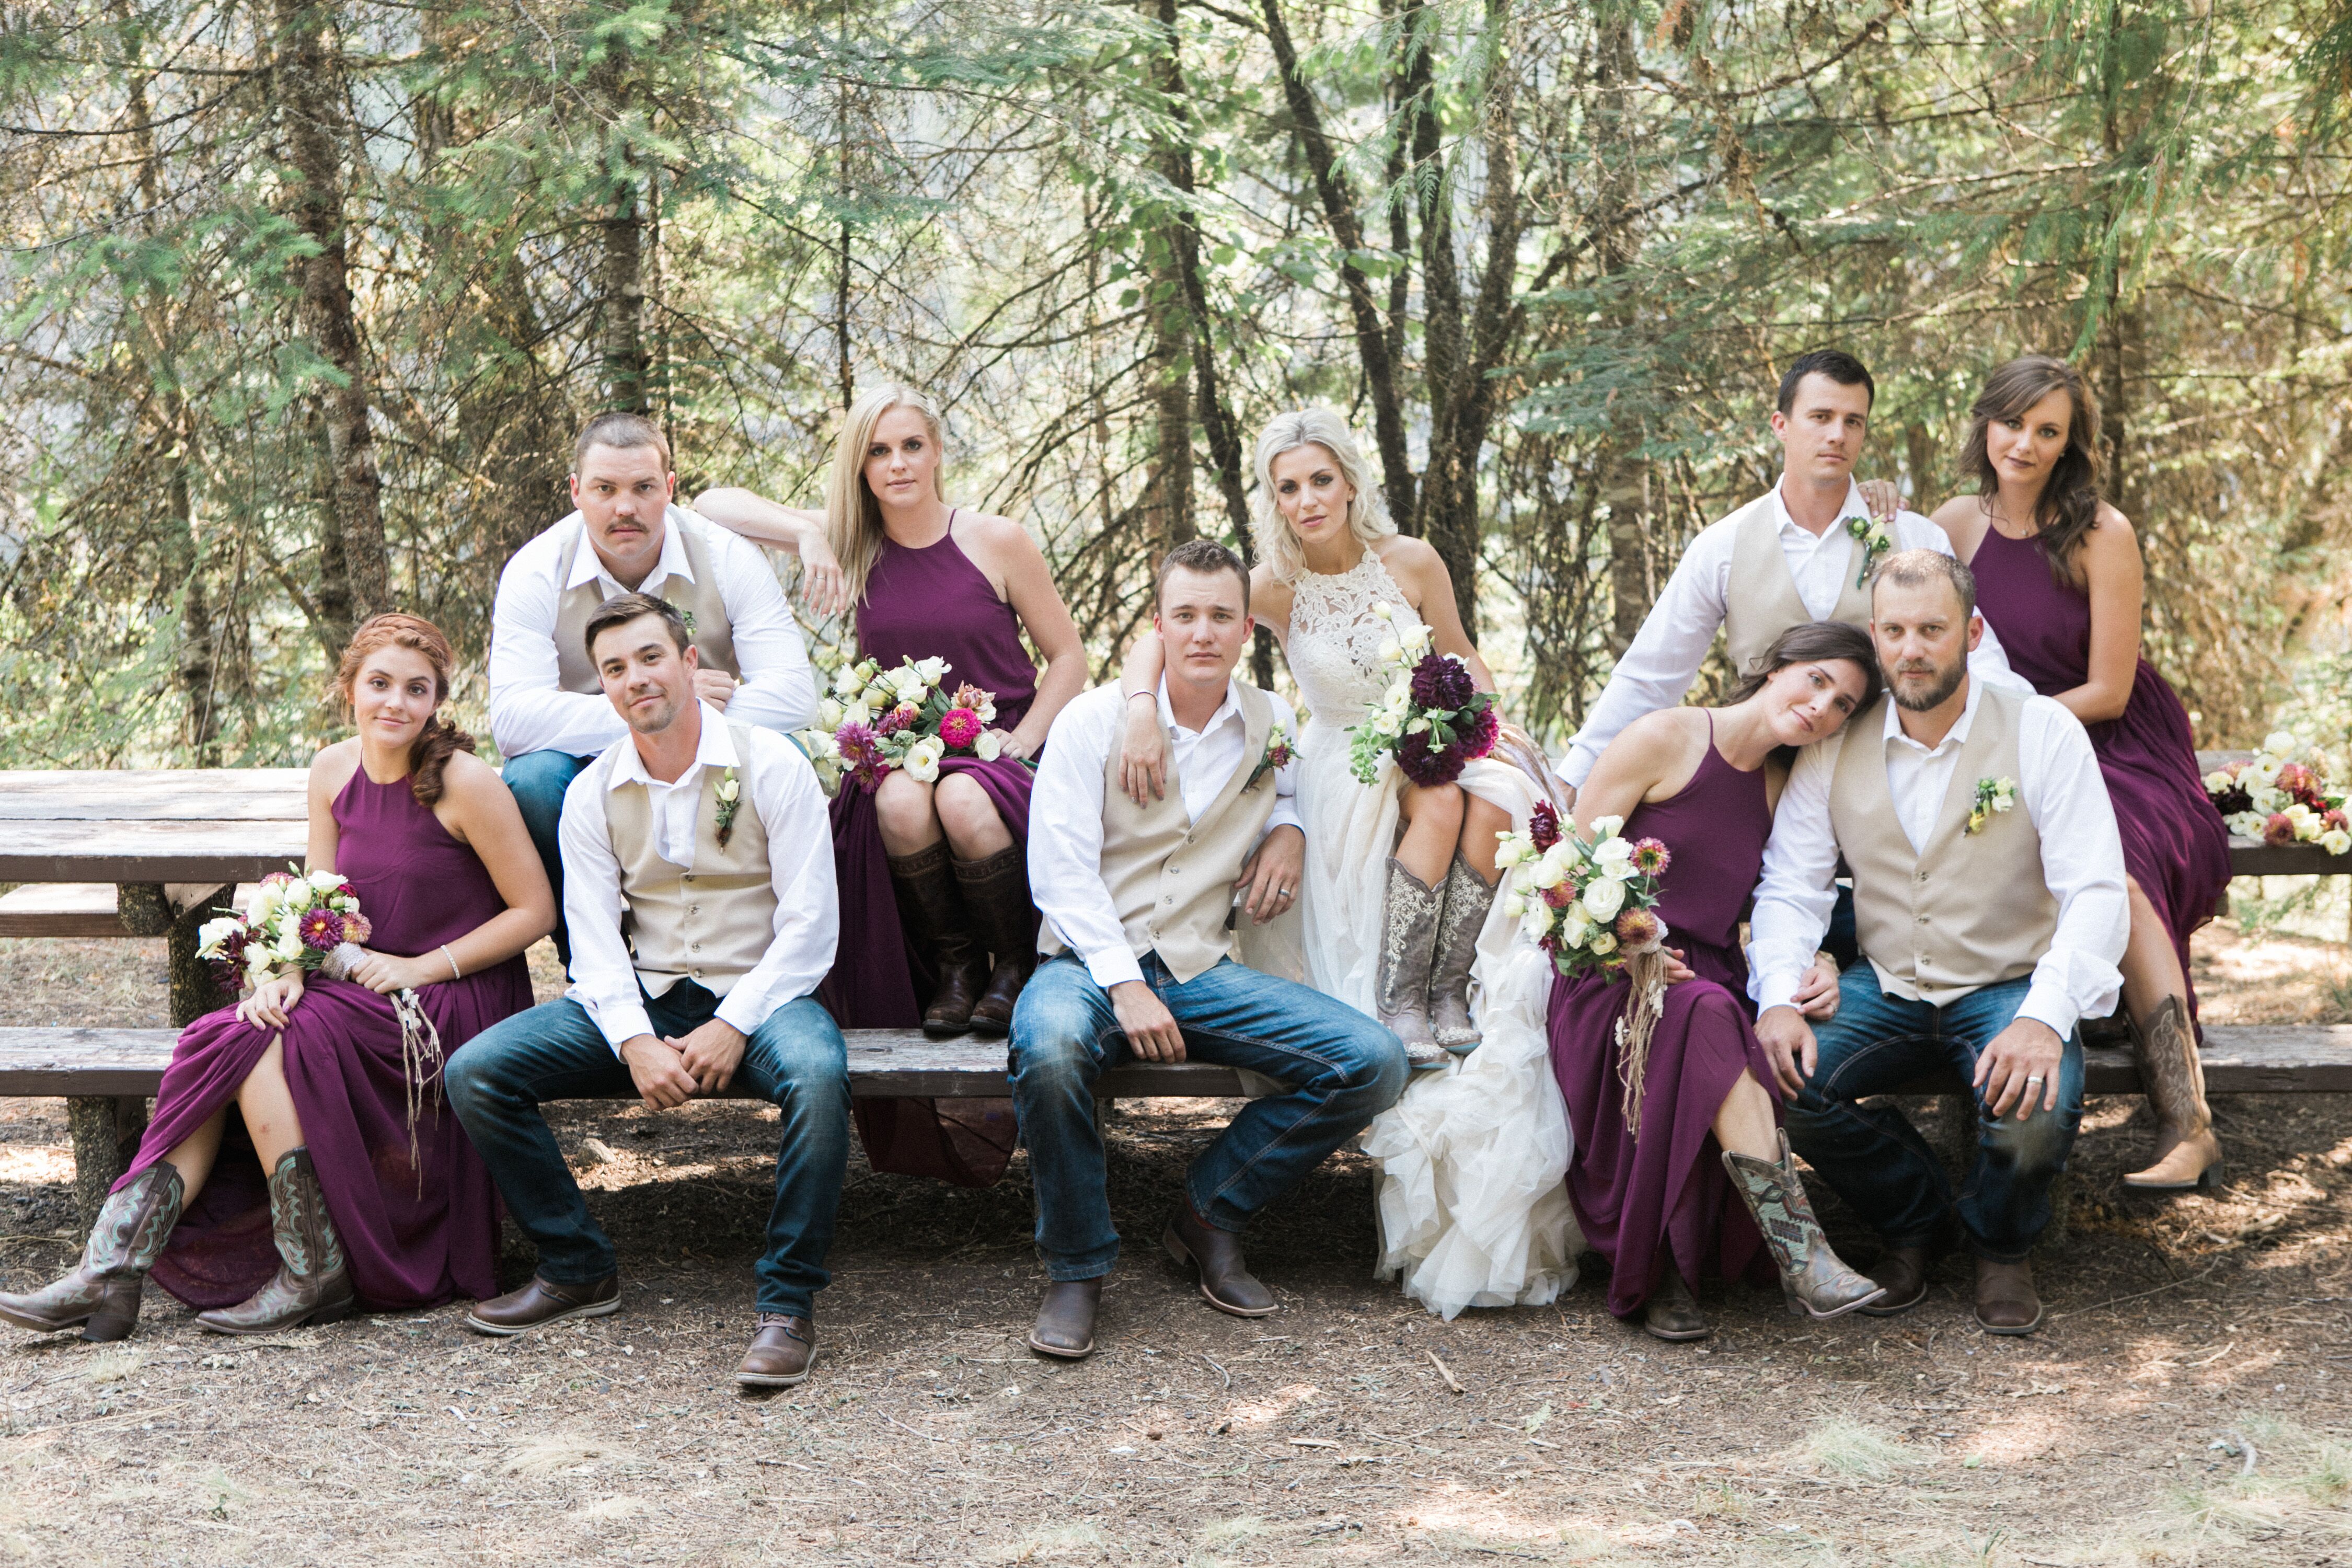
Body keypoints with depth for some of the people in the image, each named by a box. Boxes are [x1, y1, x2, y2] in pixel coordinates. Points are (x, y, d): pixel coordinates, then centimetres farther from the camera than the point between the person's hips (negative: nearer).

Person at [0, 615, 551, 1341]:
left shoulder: (465, 783, -13)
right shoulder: (333, 772, 6)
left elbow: (535, 910, -10)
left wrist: (421, 968, -15)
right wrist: (289, 973, -11)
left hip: (456, 1003, -6)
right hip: (366, 996, 6)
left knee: (257, 1047, -24)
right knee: (228, 1041, -18)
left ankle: (315, 1275, -17)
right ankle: (111, 1272, -22)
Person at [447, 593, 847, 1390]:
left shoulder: (771, 765, -7)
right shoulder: (592, 794, 5)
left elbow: (809, 927, -10)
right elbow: (596, 942, 0)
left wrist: (730, 1027, -21)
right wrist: (636, 1042, -19)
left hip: (757, 993, -4)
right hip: (642, 999, 4)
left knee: (817, 1072, -39)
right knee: (476, 1071, -15)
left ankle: (787, 1305, -27)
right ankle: (580, 1269, 1)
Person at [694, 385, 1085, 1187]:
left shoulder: (995, 542, 0)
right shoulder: (853, 543, 6)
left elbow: (1068, 656, 6)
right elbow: (711, 505, 4)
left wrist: (1019, 744, -8)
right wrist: (806, 535, -12)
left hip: (997, 754, -2)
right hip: (903, 753, 2)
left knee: (964, 802, -37)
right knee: (900, 802, -36)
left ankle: (1016, 967, -11)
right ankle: (954, 969, -12)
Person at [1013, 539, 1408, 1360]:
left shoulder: (1274, 724, 10)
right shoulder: (1092, 721, -2)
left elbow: (1297, 781, 33)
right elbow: (1061, 868, -8)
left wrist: (1289, 827, 7)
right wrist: (1124, 986, -20)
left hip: (1201, 969, 4)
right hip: (1090, 961, -4)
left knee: (1374, 1061, -17)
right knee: (1049, 1047, -40)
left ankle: (1209, 1214, 1)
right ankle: (1077, 1268, -17)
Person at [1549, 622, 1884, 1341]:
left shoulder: (1784, 788, 17)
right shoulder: (1665, 739, -2)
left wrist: (1813, 971, -6)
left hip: (1709, 982, 6)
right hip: (1613, 985, -5)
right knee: (1706, 1017, -38)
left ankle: (1668, 1271, -20)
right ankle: (1800, 1255, -46)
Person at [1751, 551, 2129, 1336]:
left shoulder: (2043, 733, -10)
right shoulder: (1834, 750, 0)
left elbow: (2095, 894, -16)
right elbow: (1789, 888, 1)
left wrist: (2044, 1018, -33)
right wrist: (1778, 999, -20)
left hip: (2009, 988, -3)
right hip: (1885, 988, 3)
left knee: (2034, 1115, -33)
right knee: (1781, 1084, -24)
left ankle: (2001, 1244, 7)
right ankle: (1915, 1219, 7)